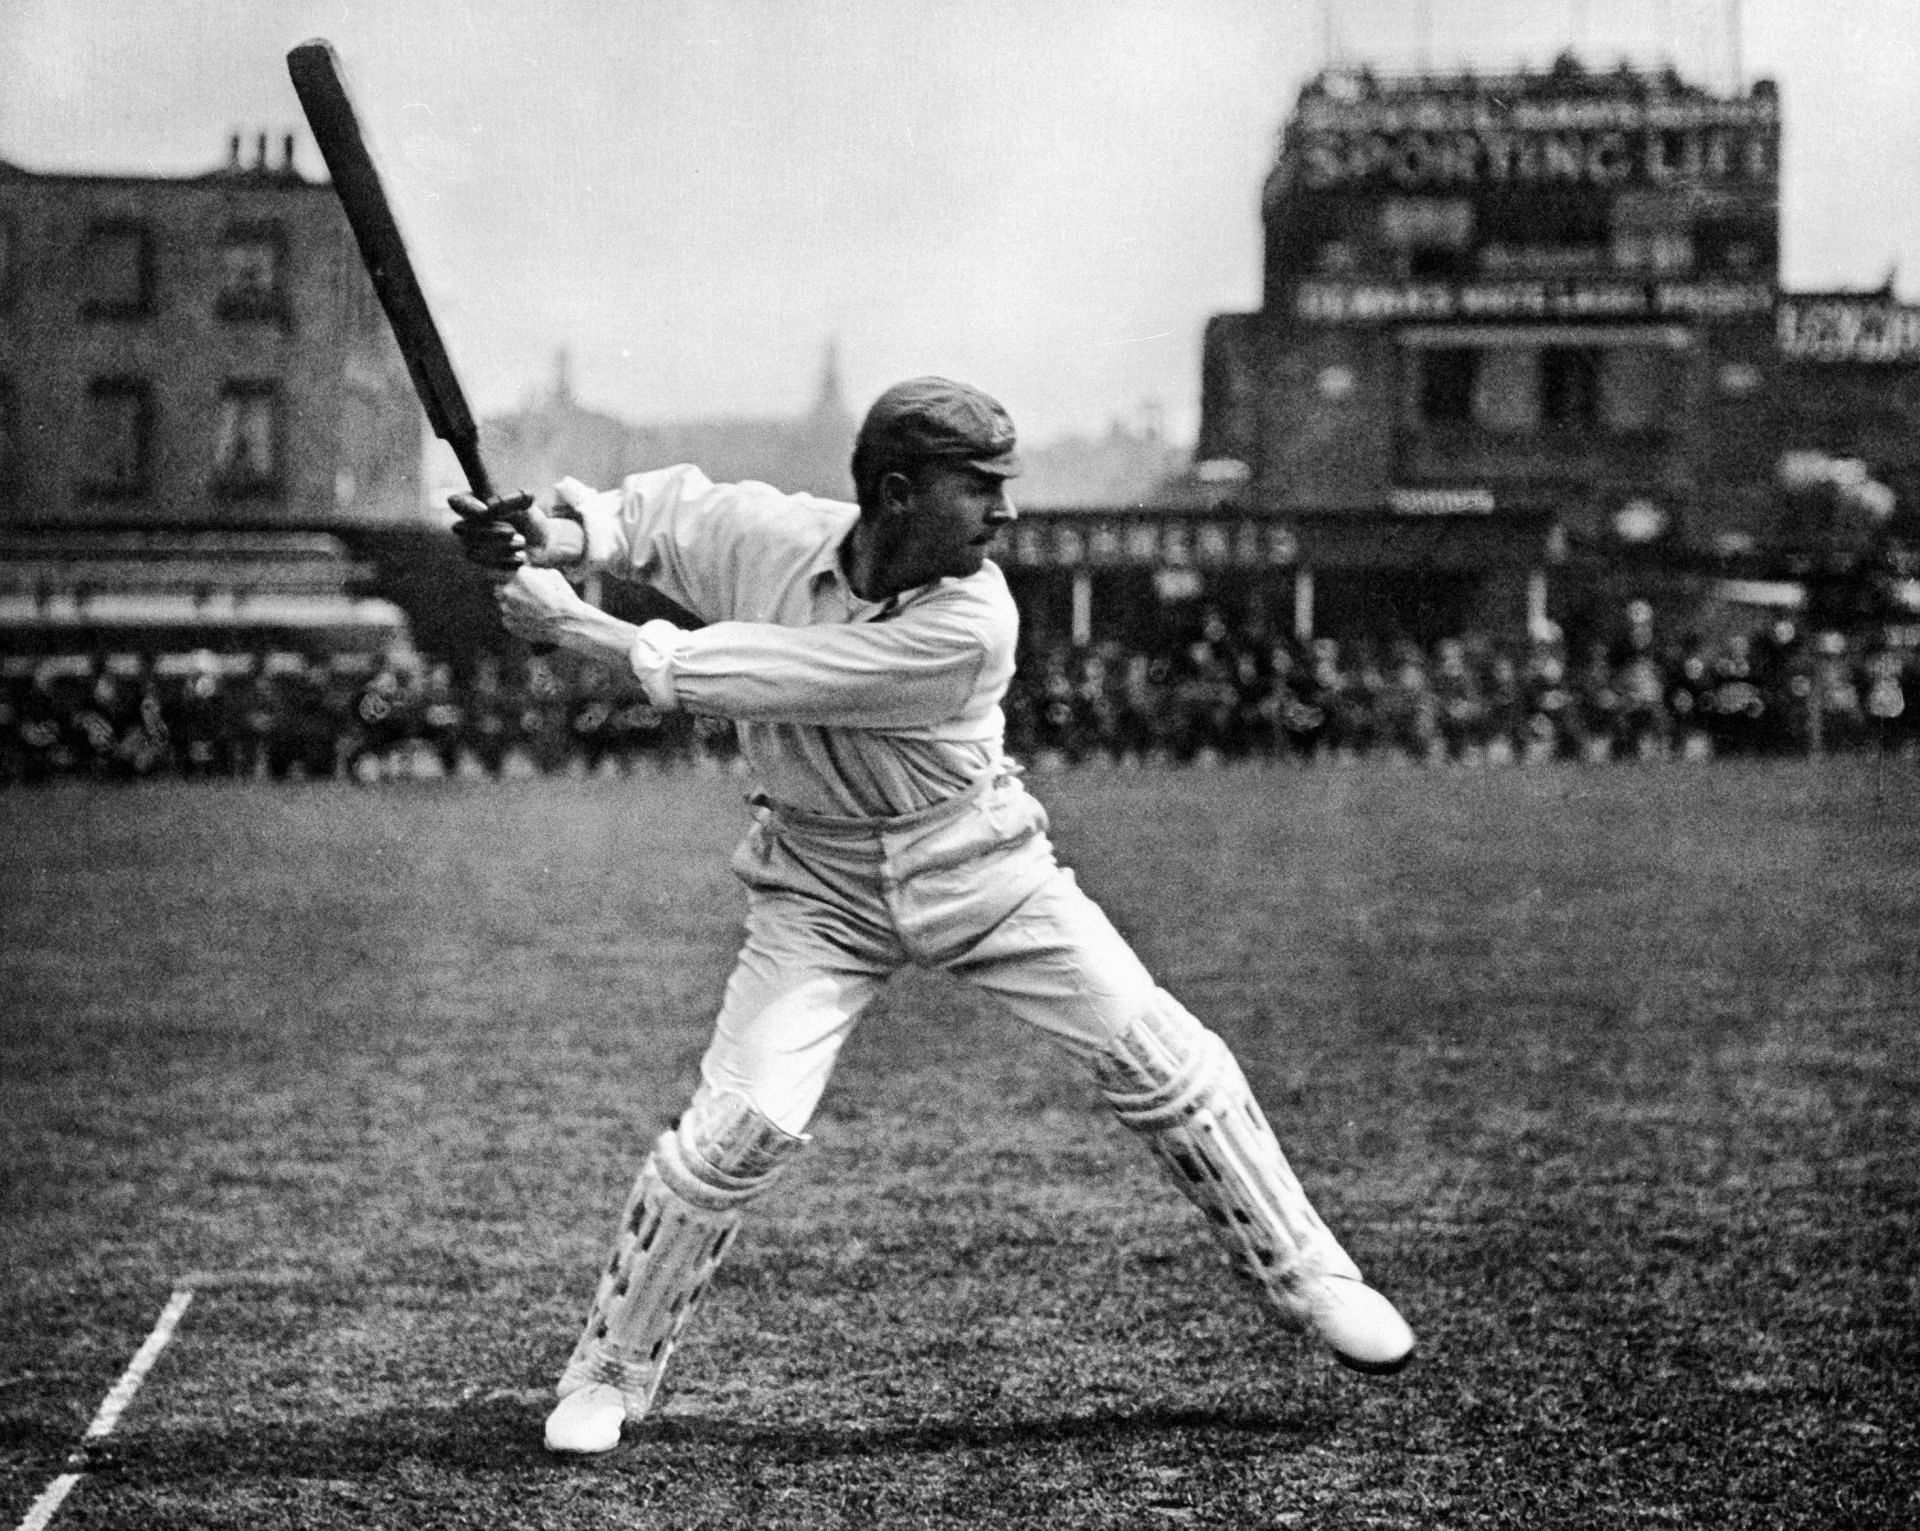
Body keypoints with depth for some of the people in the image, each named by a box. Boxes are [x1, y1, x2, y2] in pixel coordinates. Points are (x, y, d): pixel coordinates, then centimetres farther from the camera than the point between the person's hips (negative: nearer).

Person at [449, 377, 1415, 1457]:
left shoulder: (973, 625, -28)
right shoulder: (766, 534, -19)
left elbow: (750, 678, -31)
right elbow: (662, 509, 3)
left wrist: (582, 630, -29)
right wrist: (553, 540, -18)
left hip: (975, 867, -1)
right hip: (820, 886, 1)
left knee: (1159, 1058, -5)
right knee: (746, 1123, -14)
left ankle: (1311, 1280, 13)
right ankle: (610, 1375, 4)